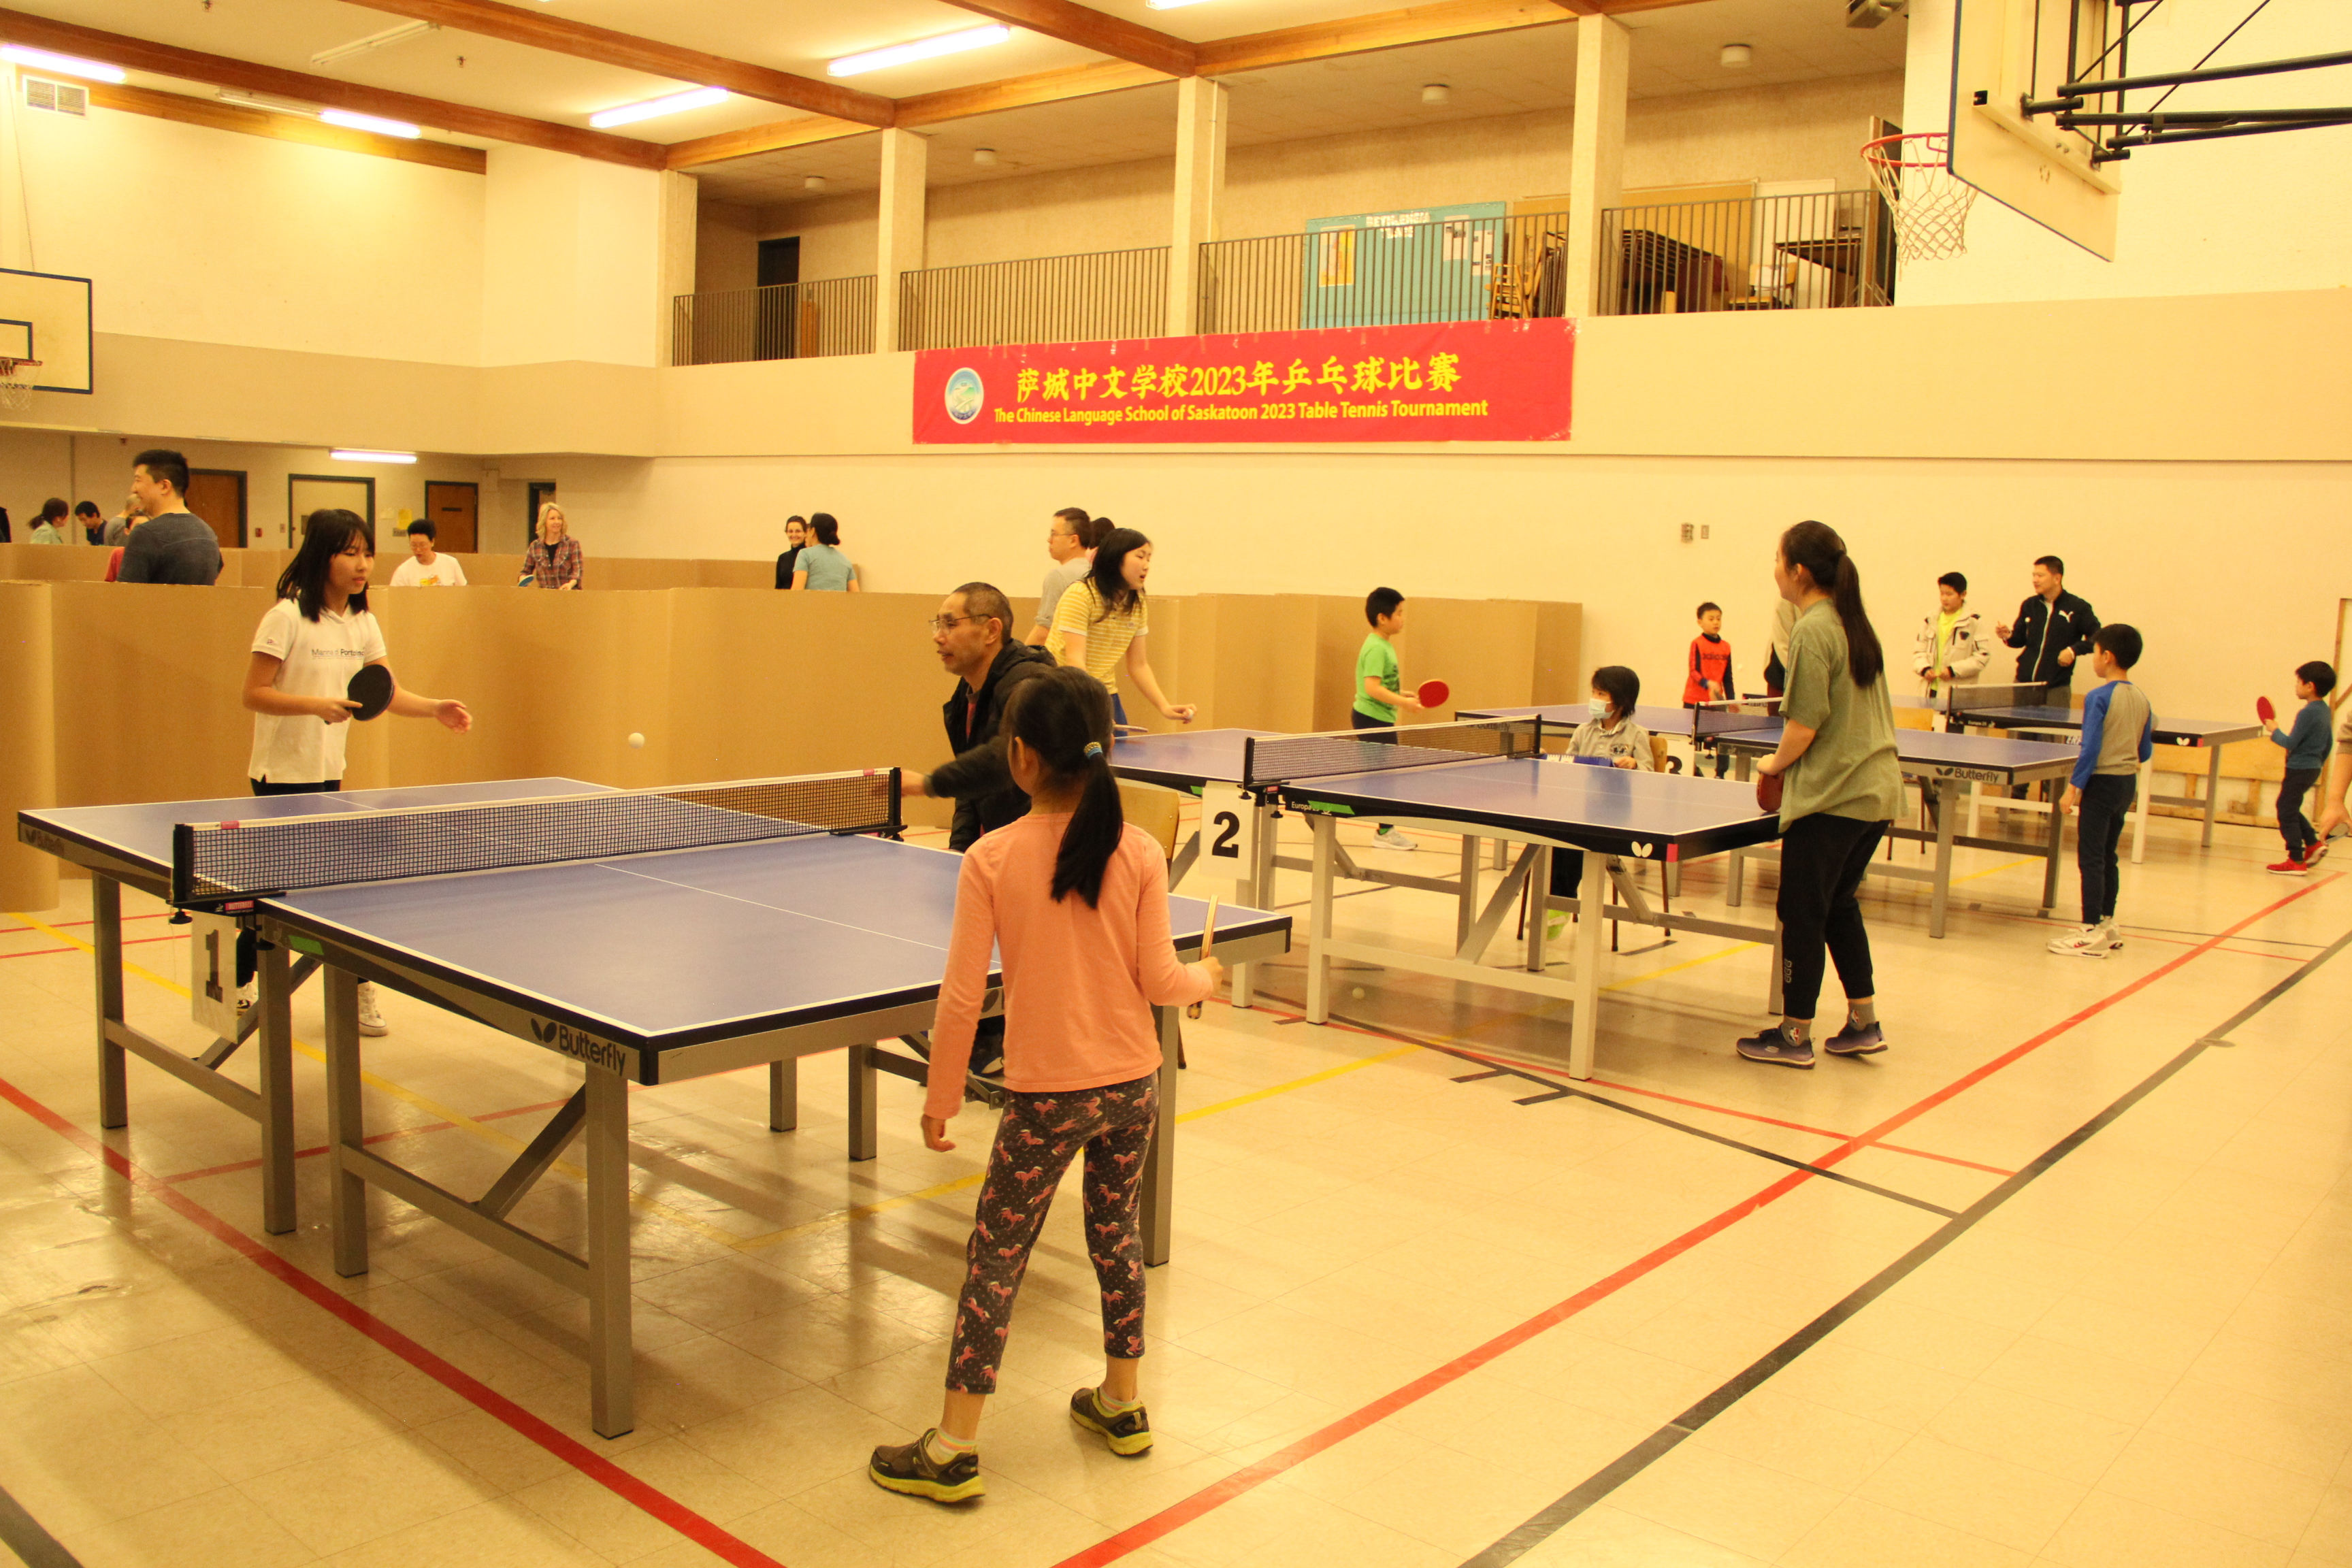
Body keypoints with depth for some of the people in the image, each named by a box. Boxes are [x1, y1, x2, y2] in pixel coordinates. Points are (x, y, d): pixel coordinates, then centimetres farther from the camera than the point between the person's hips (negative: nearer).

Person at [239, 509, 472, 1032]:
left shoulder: (362, 624, 5)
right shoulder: (287, 617, -14)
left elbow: (390, 693, 1)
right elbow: (254, 694, -15)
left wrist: (436, 708, -16)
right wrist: (317, 705, -27)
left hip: (328, 772, 7)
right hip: (283, 773, -7)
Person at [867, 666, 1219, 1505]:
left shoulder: (992, 858, -14)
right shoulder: (1139, 852, -7)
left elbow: (962, 996, -12)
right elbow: (1160, 980, -4)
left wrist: (940, 1098, 0)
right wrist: (1206, 976, 18)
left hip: (1047, 1093, -4)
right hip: (1134, 1082, 4)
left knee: (996, 1256, 7)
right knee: (1116, 1231, 22)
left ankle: (953, 1450, 13)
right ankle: (1122, 1405, 37)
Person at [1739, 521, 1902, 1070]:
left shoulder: (1812, 631, -15)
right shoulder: (1854, 623, 11)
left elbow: (1806, 724, -18)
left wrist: (1776, 763, 0)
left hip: (1832, 797, -9)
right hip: (1877, 787, 9)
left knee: (1802, 912, 2)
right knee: (1839, 905, 19)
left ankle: (1794, 1036, 10)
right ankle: (1863, 1023, 23)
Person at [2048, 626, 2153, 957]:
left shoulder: (2099, 698, -15)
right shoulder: (2142, 700, 6)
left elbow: (2091, 749, -19)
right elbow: (2144, 753, 10)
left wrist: (2075, 787, -16)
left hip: (2102, 783, -8)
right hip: (2128, 782, 8)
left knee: (2091, 857, -4)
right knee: (2109, 855, 17)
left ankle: (2091, 933, -4)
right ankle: (2107, 924, 23)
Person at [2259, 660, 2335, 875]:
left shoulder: (2307, 713, -21)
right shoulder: (2324, 710, 8)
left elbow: (2291, 743, -21)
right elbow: (2328, 742, 19)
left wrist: (2275, 732, -4)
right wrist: (2321, 762, 32)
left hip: (2299, 769, -10)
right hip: (2313, 767, 10)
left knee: (2287, 812, -4)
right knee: (2290, 809, 23)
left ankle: (2296, 861, -3)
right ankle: (2314, 843, 21)